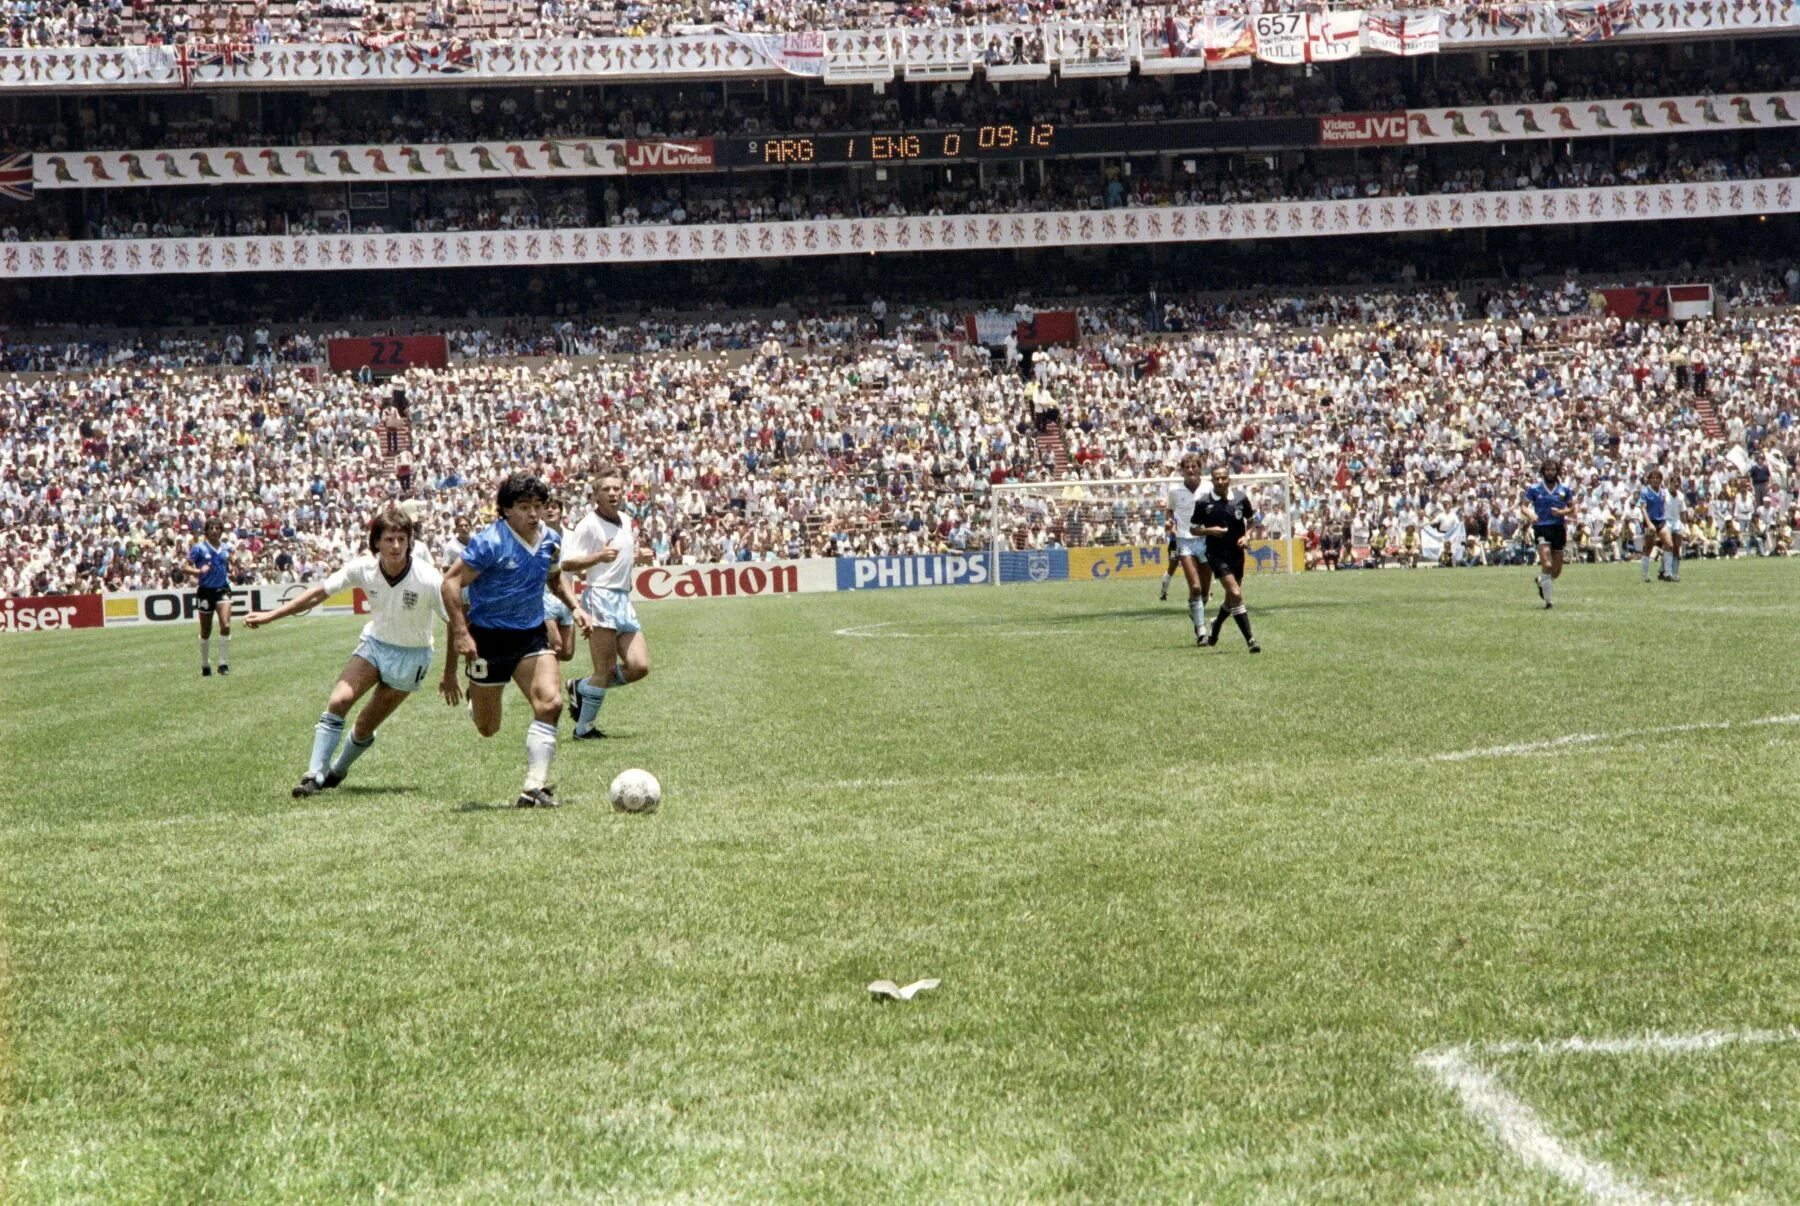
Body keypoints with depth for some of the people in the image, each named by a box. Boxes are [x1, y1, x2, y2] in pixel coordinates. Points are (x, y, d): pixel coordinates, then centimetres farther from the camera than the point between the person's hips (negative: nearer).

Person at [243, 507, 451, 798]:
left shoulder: (428, 579, -26)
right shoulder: (363, 567, -17)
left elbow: (453, 622, -14)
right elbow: (319, 594, -9)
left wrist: (450, 673, -10)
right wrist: (271, 616, -11)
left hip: (411, 655, -3)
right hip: (374, 642, 3)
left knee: (366, 726, 0)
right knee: (338, 701, -18)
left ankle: (336, 771, 27)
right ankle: (315, 776, -14)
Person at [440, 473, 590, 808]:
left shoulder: (551, 540, 1)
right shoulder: (490, 542, -18)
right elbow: (451, 583, -17)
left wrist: (574, 607, 6)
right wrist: (460, 632, -24)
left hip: (531, 635, 4)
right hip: (488, 637, -4)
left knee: (550, 703, -19)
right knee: (487, 729, 7)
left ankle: (535, 787, -14)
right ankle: (476, 698, 47)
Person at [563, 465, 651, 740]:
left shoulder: (627, 521, 15)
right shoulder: (589, 524, -8)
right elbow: (567, 564, -16)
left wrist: (635, 555, 14)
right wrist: (599, 557, -29)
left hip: (624, 600, 8)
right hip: (600, 597, -8)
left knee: (639, 667, -1)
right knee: (606, 670, -10)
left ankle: (580, 688, 17)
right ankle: (583, 728, 1)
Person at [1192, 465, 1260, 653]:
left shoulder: (1240, 498, -1)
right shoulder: (1204, 502, -8)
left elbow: (1250, 520, 14)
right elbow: (1194, 529, 0)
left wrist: (1247, 536, -4)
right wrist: (1209, 530, -19)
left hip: (1236, 553, 4)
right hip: (1216, 554, -4)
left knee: (1231, 599, 14)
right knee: (1236, 594, -18)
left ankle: (1215, 629, 42)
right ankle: (1250, 640, -18)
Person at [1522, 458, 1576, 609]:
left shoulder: (1565, 489, 6)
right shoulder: (1534, 488, 1)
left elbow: (1572, 509, 11)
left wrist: (1562, 512, -10)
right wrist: (1531, 514, -18)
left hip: (1559, 528, 3)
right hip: (1542, 528, -3)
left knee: (1557, 570, 7)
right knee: (1547, 565, -18)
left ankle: (1541, 582, 40)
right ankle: (1548, 600, -9)